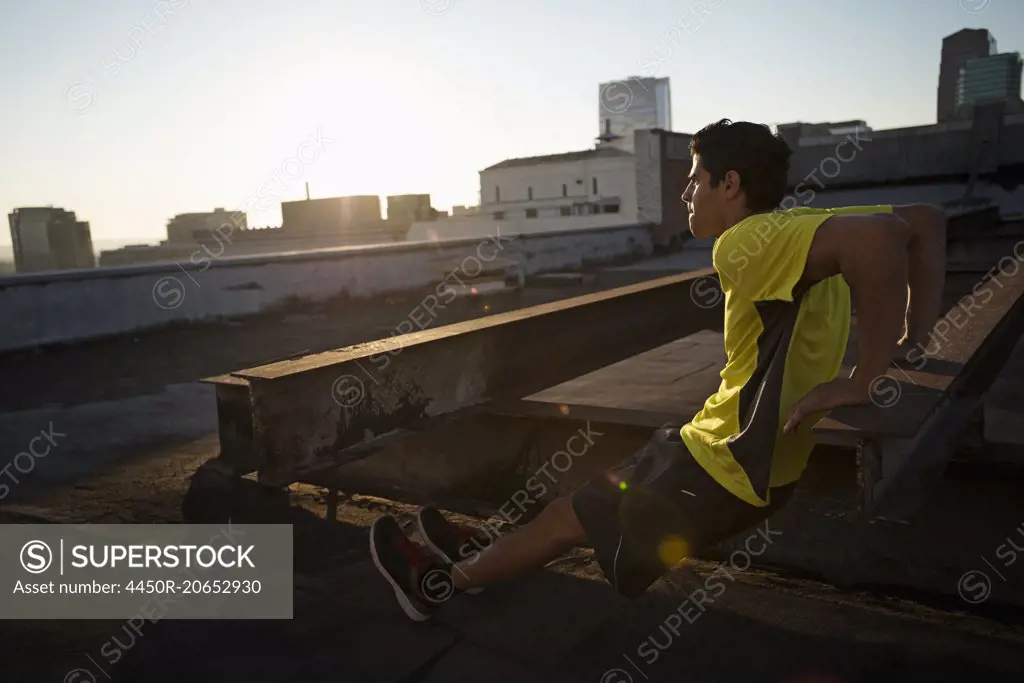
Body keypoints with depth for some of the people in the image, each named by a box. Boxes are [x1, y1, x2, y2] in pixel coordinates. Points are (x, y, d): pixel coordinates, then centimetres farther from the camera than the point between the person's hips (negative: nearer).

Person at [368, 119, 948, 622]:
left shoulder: (749, 242, -24)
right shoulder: (803, 226, 3)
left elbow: (878, 237, -40)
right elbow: (926, 220, 8)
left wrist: (868, 379, -32)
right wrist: (916, 337, 3)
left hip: (722, 470, -9)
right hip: (759, 454, 9)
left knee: (571, 518, 9)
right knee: (596, 499, 23)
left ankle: (441, 583, 31)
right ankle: (485, 554, 43)